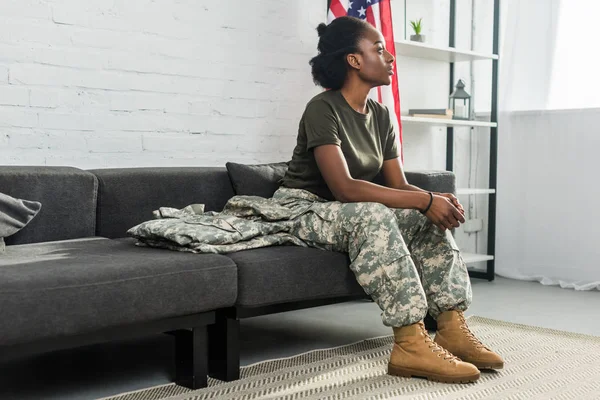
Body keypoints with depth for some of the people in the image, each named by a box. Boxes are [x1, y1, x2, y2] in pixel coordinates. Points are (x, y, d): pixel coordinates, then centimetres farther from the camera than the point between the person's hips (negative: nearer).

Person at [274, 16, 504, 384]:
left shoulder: (381, 116, 6)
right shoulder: (322, 109, -19)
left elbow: (399, 186, 2)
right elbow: (344, 188, -30)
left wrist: (439, 200, -21)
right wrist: (425, 200, -31)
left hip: (350, 214, 8)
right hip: (301, 209, -8)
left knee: (430, 220, -10)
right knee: (373, 216, -35)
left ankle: (452, 328, -16)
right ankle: (411, 344, -37)